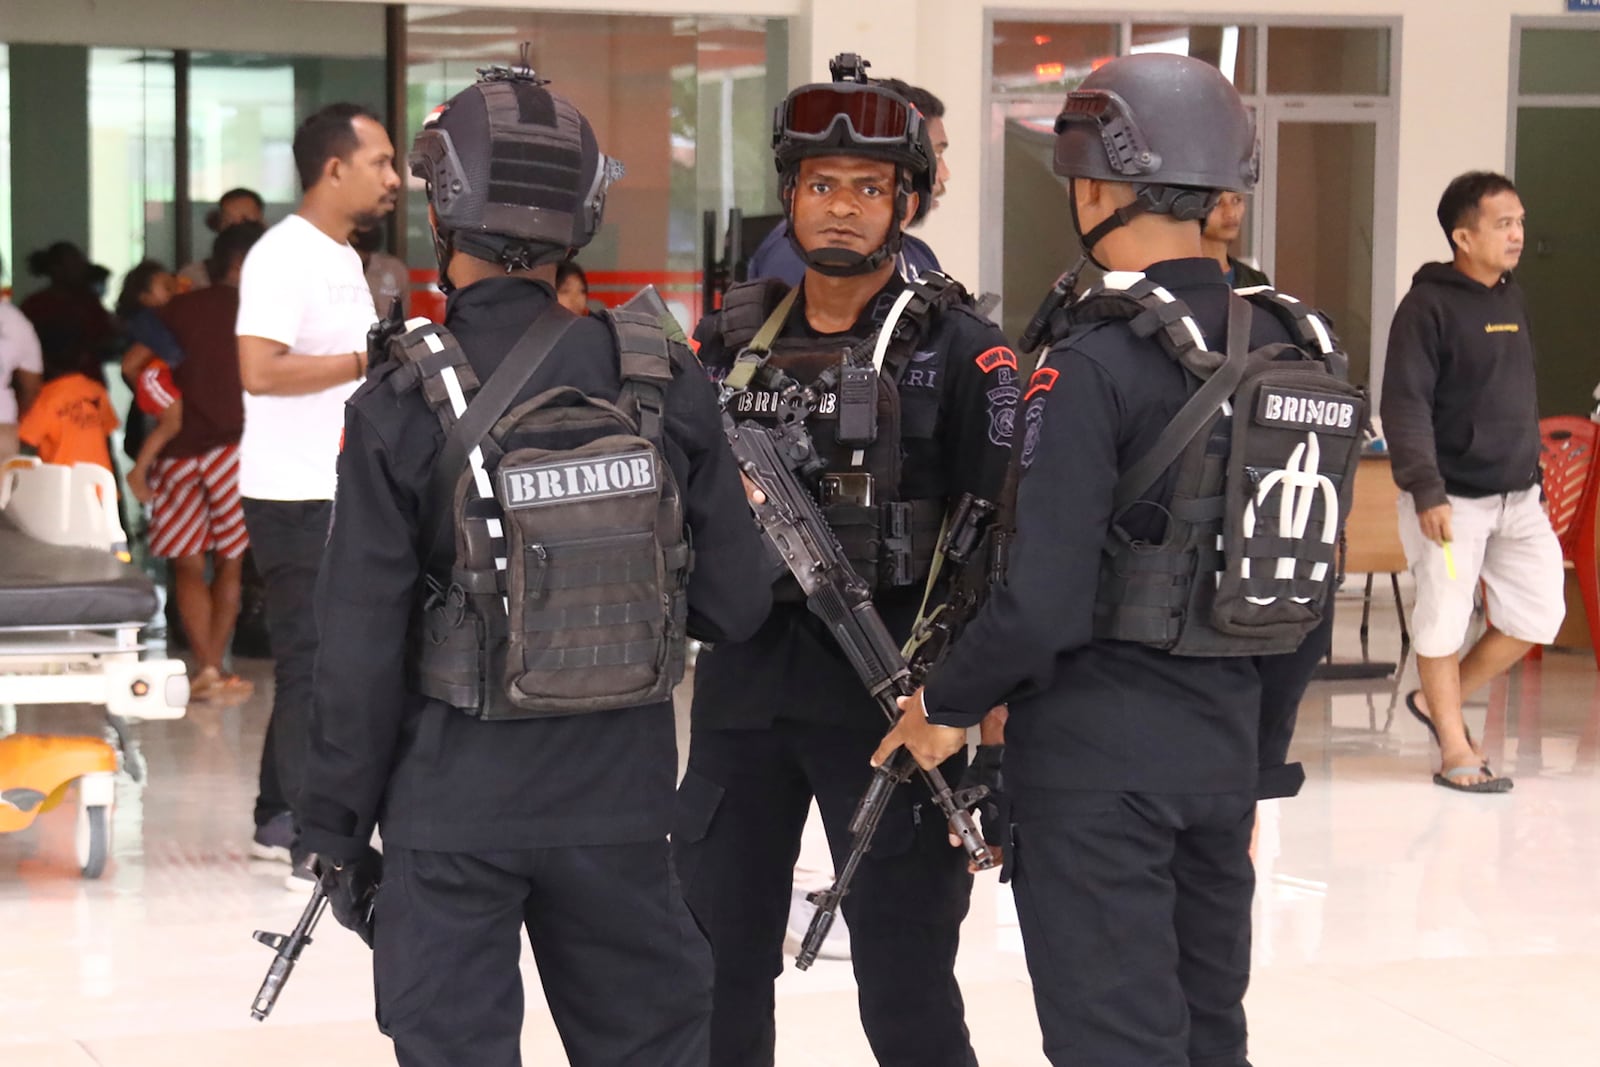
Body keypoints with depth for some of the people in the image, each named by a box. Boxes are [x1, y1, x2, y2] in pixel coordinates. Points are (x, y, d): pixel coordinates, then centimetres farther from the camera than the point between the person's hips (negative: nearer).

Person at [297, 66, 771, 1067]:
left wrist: (339, 826, 1)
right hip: (619, 799, 3)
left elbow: (362, 651, -10)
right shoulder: (669, 387, -5)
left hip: (452, 807, -2)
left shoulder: (400, 411, -13)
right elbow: (734, 604, -1)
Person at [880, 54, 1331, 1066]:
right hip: (1224, 743, 7)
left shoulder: (1093, 364, -17)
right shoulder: (1280, 350, 5)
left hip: (1099, 752, -7)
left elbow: (1045, 601, -20)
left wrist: (947, 704, -3)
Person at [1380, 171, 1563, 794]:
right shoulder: (1428, 306, -12)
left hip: (1517, 496, 7)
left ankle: (1439, 702, 23)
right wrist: (1426, 491, -22)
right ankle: (1454, 748, 16)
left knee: (1539, 615, 5)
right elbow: (1404, 406, -16)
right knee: (1444, 621, 1)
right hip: (1451, 500, -7)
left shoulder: (1512, 301, 12)